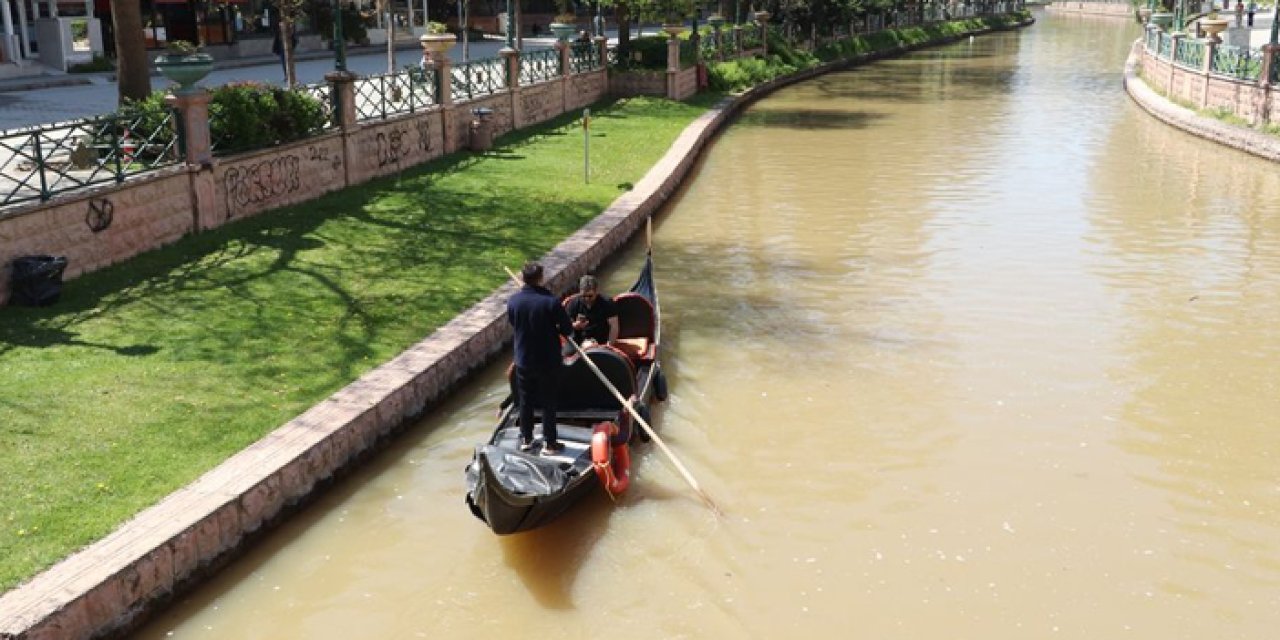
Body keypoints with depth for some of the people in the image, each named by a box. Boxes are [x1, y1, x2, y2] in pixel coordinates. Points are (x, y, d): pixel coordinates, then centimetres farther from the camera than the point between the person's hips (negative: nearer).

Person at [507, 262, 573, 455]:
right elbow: (567, 329, -13)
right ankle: (549, 443, 17)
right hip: (548, 361, -3)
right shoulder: (551, 302, -21)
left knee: (525, 401, 18)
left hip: (523, 360, 3)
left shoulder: (513, 301, -10)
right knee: (548, 402, 10)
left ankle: (526, 439, 30)